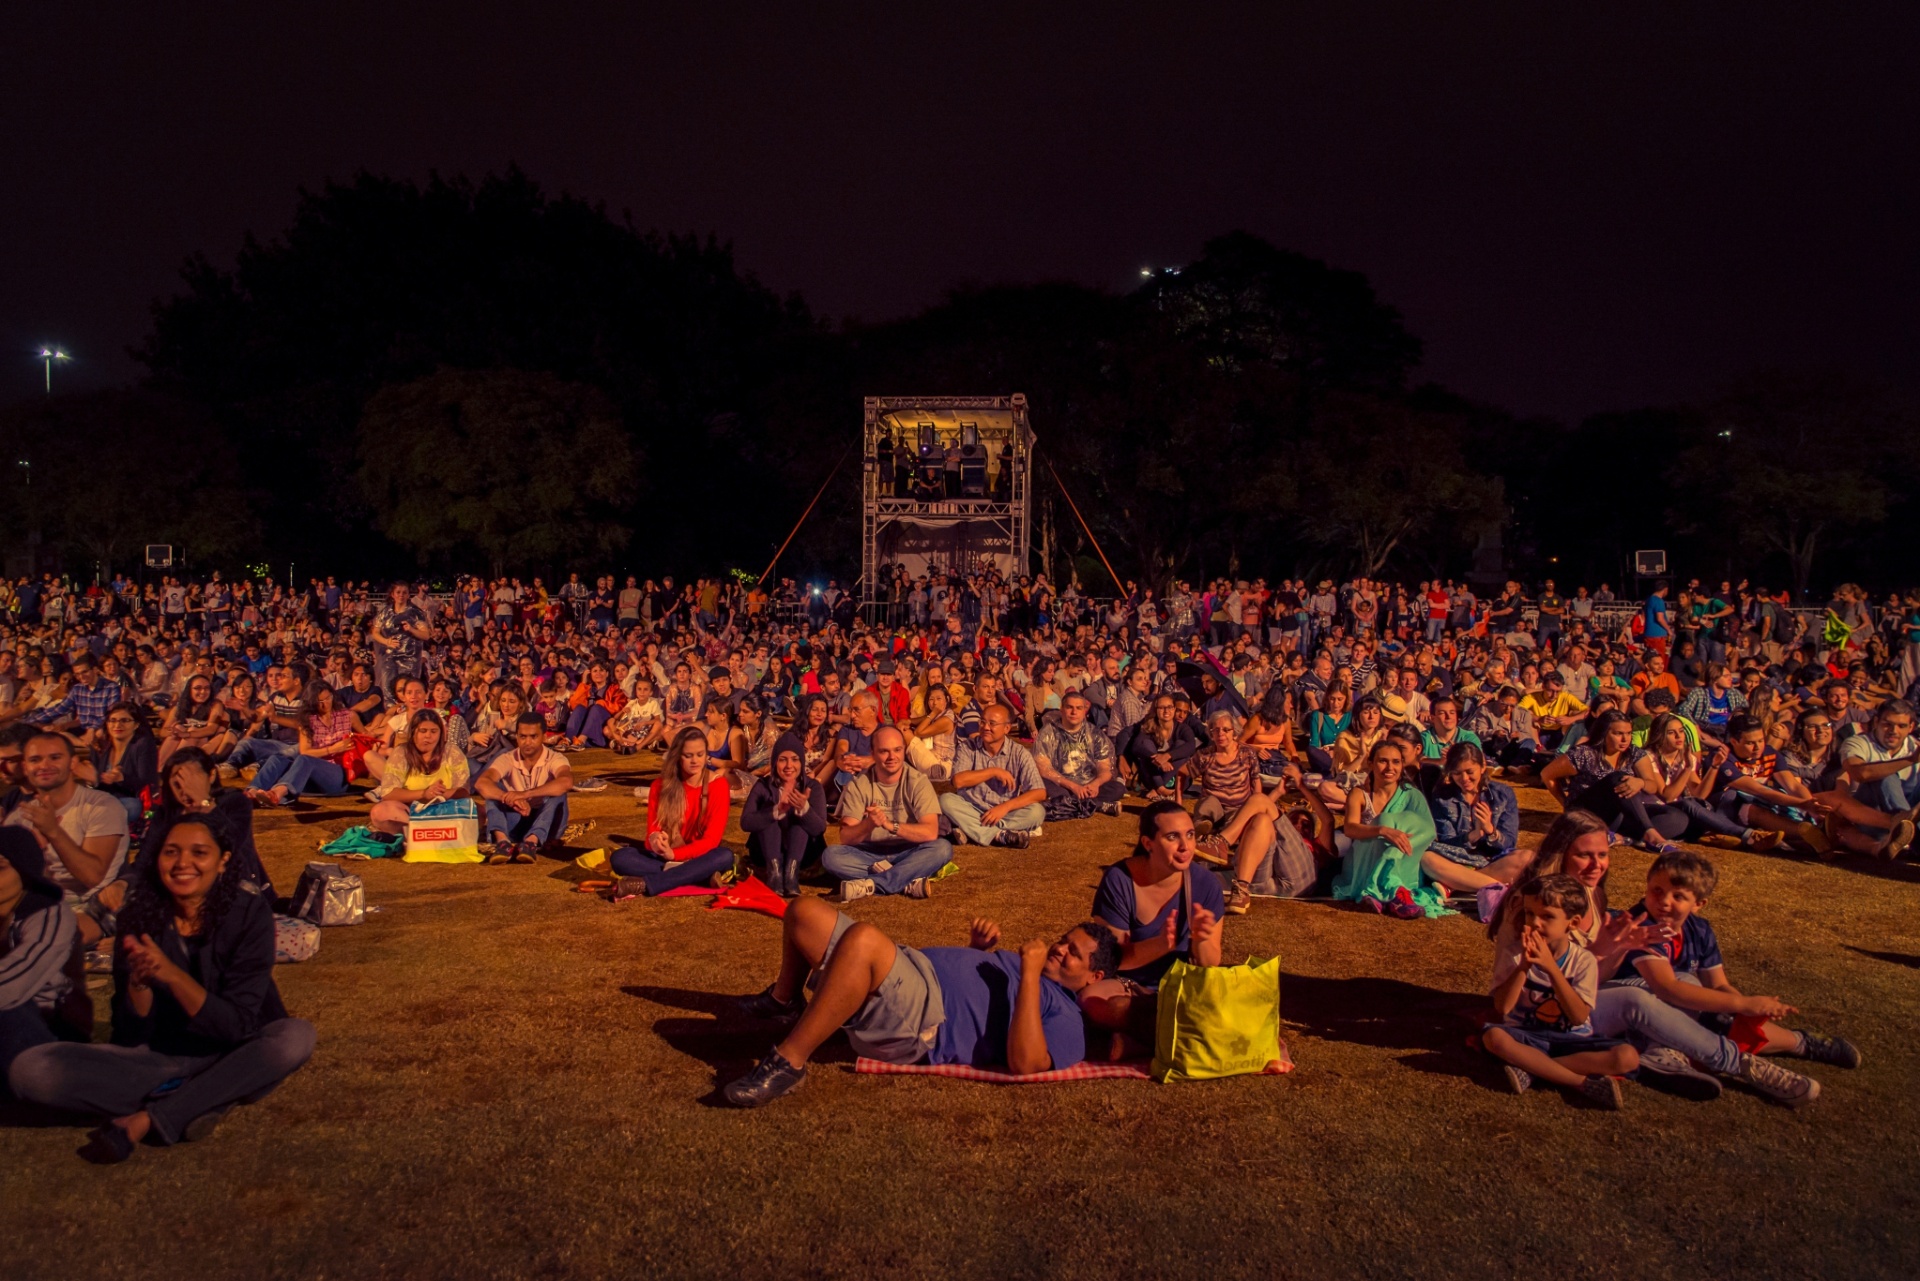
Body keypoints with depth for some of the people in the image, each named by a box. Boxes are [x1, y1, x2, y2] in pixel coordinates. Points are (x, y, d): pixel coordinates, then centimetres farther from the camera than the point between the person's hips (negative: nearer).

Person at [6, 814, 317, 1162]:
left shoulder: (249, 911, -13)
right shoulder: (140, 916, -7)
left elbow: (238, 1025, -17)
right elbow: (130, 1037, -6)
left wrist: (172, 975, -30)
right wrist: (138, 983, -27)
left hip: (230, 1058, -2)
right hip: (157, 1059, 2)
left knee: (297, 1037, -34)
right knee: (29, 1070, -20)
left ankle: (144, 1120, -23)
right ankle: (203, 1102, -20)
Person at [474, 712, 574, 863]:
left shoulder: (555, 759, -9)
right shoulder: (507, 759, -4)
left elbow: (566, 782, -33)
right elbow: (481, 783, -23)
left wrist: (525, 794, -42)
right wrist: (511, 799, -41)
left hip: (545, 826, -2)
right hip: (513, 824, 2)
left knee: (557, 793, -28)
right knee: (493, 788, -19)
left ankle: (531, 841, -46)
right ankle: (502, 840, -41)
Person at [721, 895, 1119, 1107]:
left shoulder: (1067, 1019, -1)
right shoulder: (1026, 964, 27)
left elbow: (1024, 1062, -22)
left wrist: (1032, 973, -19)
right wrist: (977, 948, 18)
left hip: (921, 1021, -10)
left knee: (863, 938, -40)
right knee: (803, 911, 10)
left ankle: (788, 1063, -30)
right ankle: (784, 999, 36)